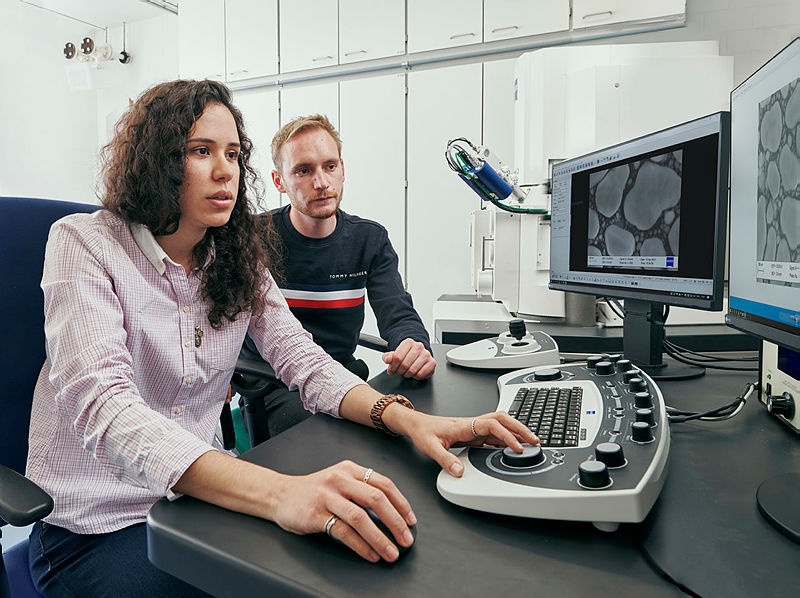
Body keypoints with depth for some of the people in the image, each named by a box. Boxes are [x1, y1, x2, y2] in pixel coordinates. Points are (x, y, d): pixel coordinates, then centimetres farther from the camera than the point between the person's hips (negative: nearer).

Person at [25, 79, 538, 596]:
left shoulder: (238, 258, 3)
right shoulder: (85, 243, -14)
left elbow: (303, 361, -4)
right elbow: (104, 407, -28)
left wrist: (408, 419, -25)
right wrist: (277, 492, -43)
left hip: (200, 496, 5)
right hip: (94, 525, -4)